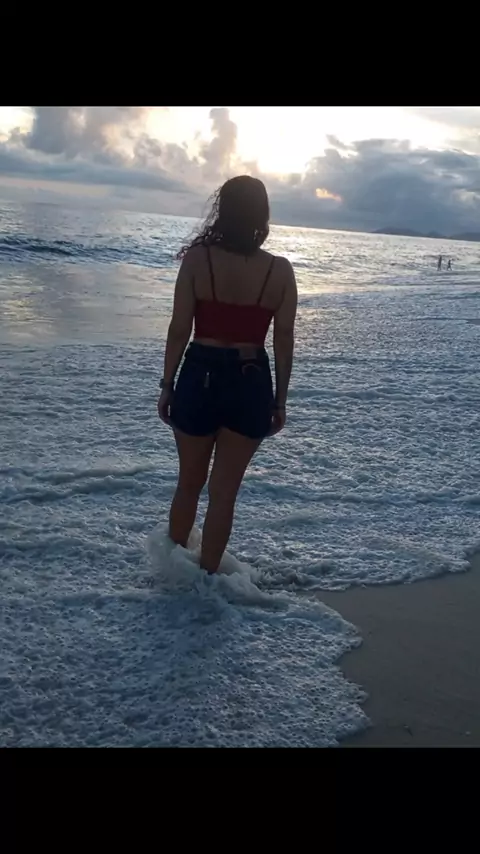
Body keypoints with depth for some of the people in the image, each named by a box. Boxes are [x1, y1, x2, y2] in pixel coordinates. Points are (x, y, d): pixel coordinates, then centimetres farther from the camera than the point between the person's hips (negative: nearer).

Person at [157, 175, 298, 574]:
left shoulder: (197, 258, -9)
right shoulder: (280, 270, -5)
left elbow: (179, 329, -7)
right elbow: (284, 342, -1)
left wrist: (167, 384, 4)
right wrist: (280, 400, 9)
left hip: (201, 376, 0)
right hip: (251, 384, 0)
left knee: (189, 483, 20)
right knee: (224, 492, 13)